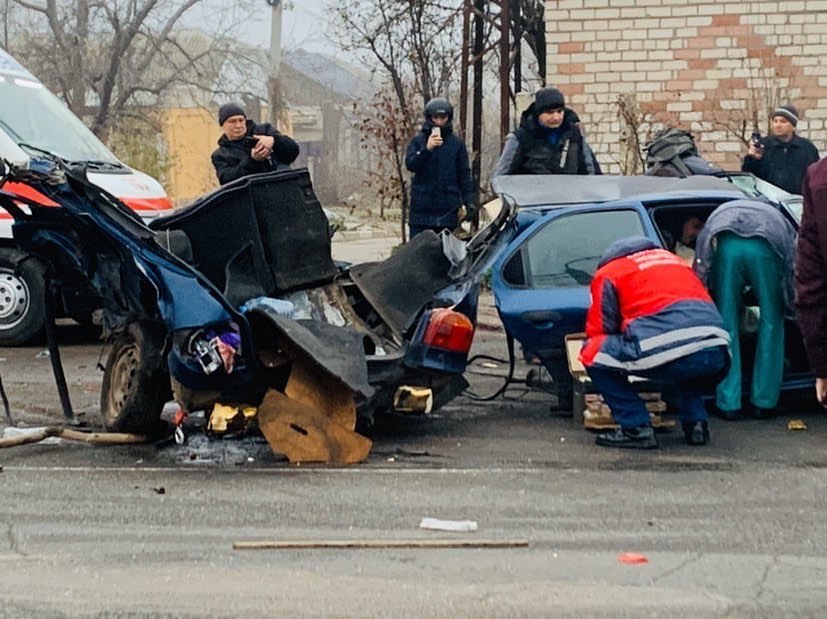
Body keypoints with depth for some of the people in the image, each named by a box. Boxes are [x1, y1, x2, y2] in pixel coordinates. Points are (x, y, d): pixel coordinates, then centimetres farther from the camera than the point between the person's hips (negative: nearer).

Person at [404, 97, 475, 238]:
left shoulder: (457, 143, 8)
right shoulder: (418, 141, 6)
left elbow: (464, 175, 8)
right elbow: (410, 164, -9)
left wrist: (469, 202, 0)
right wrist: (427, 149, -24)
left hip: (448, 210, 0)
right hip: (422, 209, 0)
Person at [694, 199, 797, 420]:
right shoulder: (776, 217, 42)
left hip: (725, 244, 1)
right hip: (766, 245, 0)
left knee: (726, 322, 12)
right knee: (771, 321, 15)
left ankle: (728, 404, 12)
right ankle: (764, 402, 18)